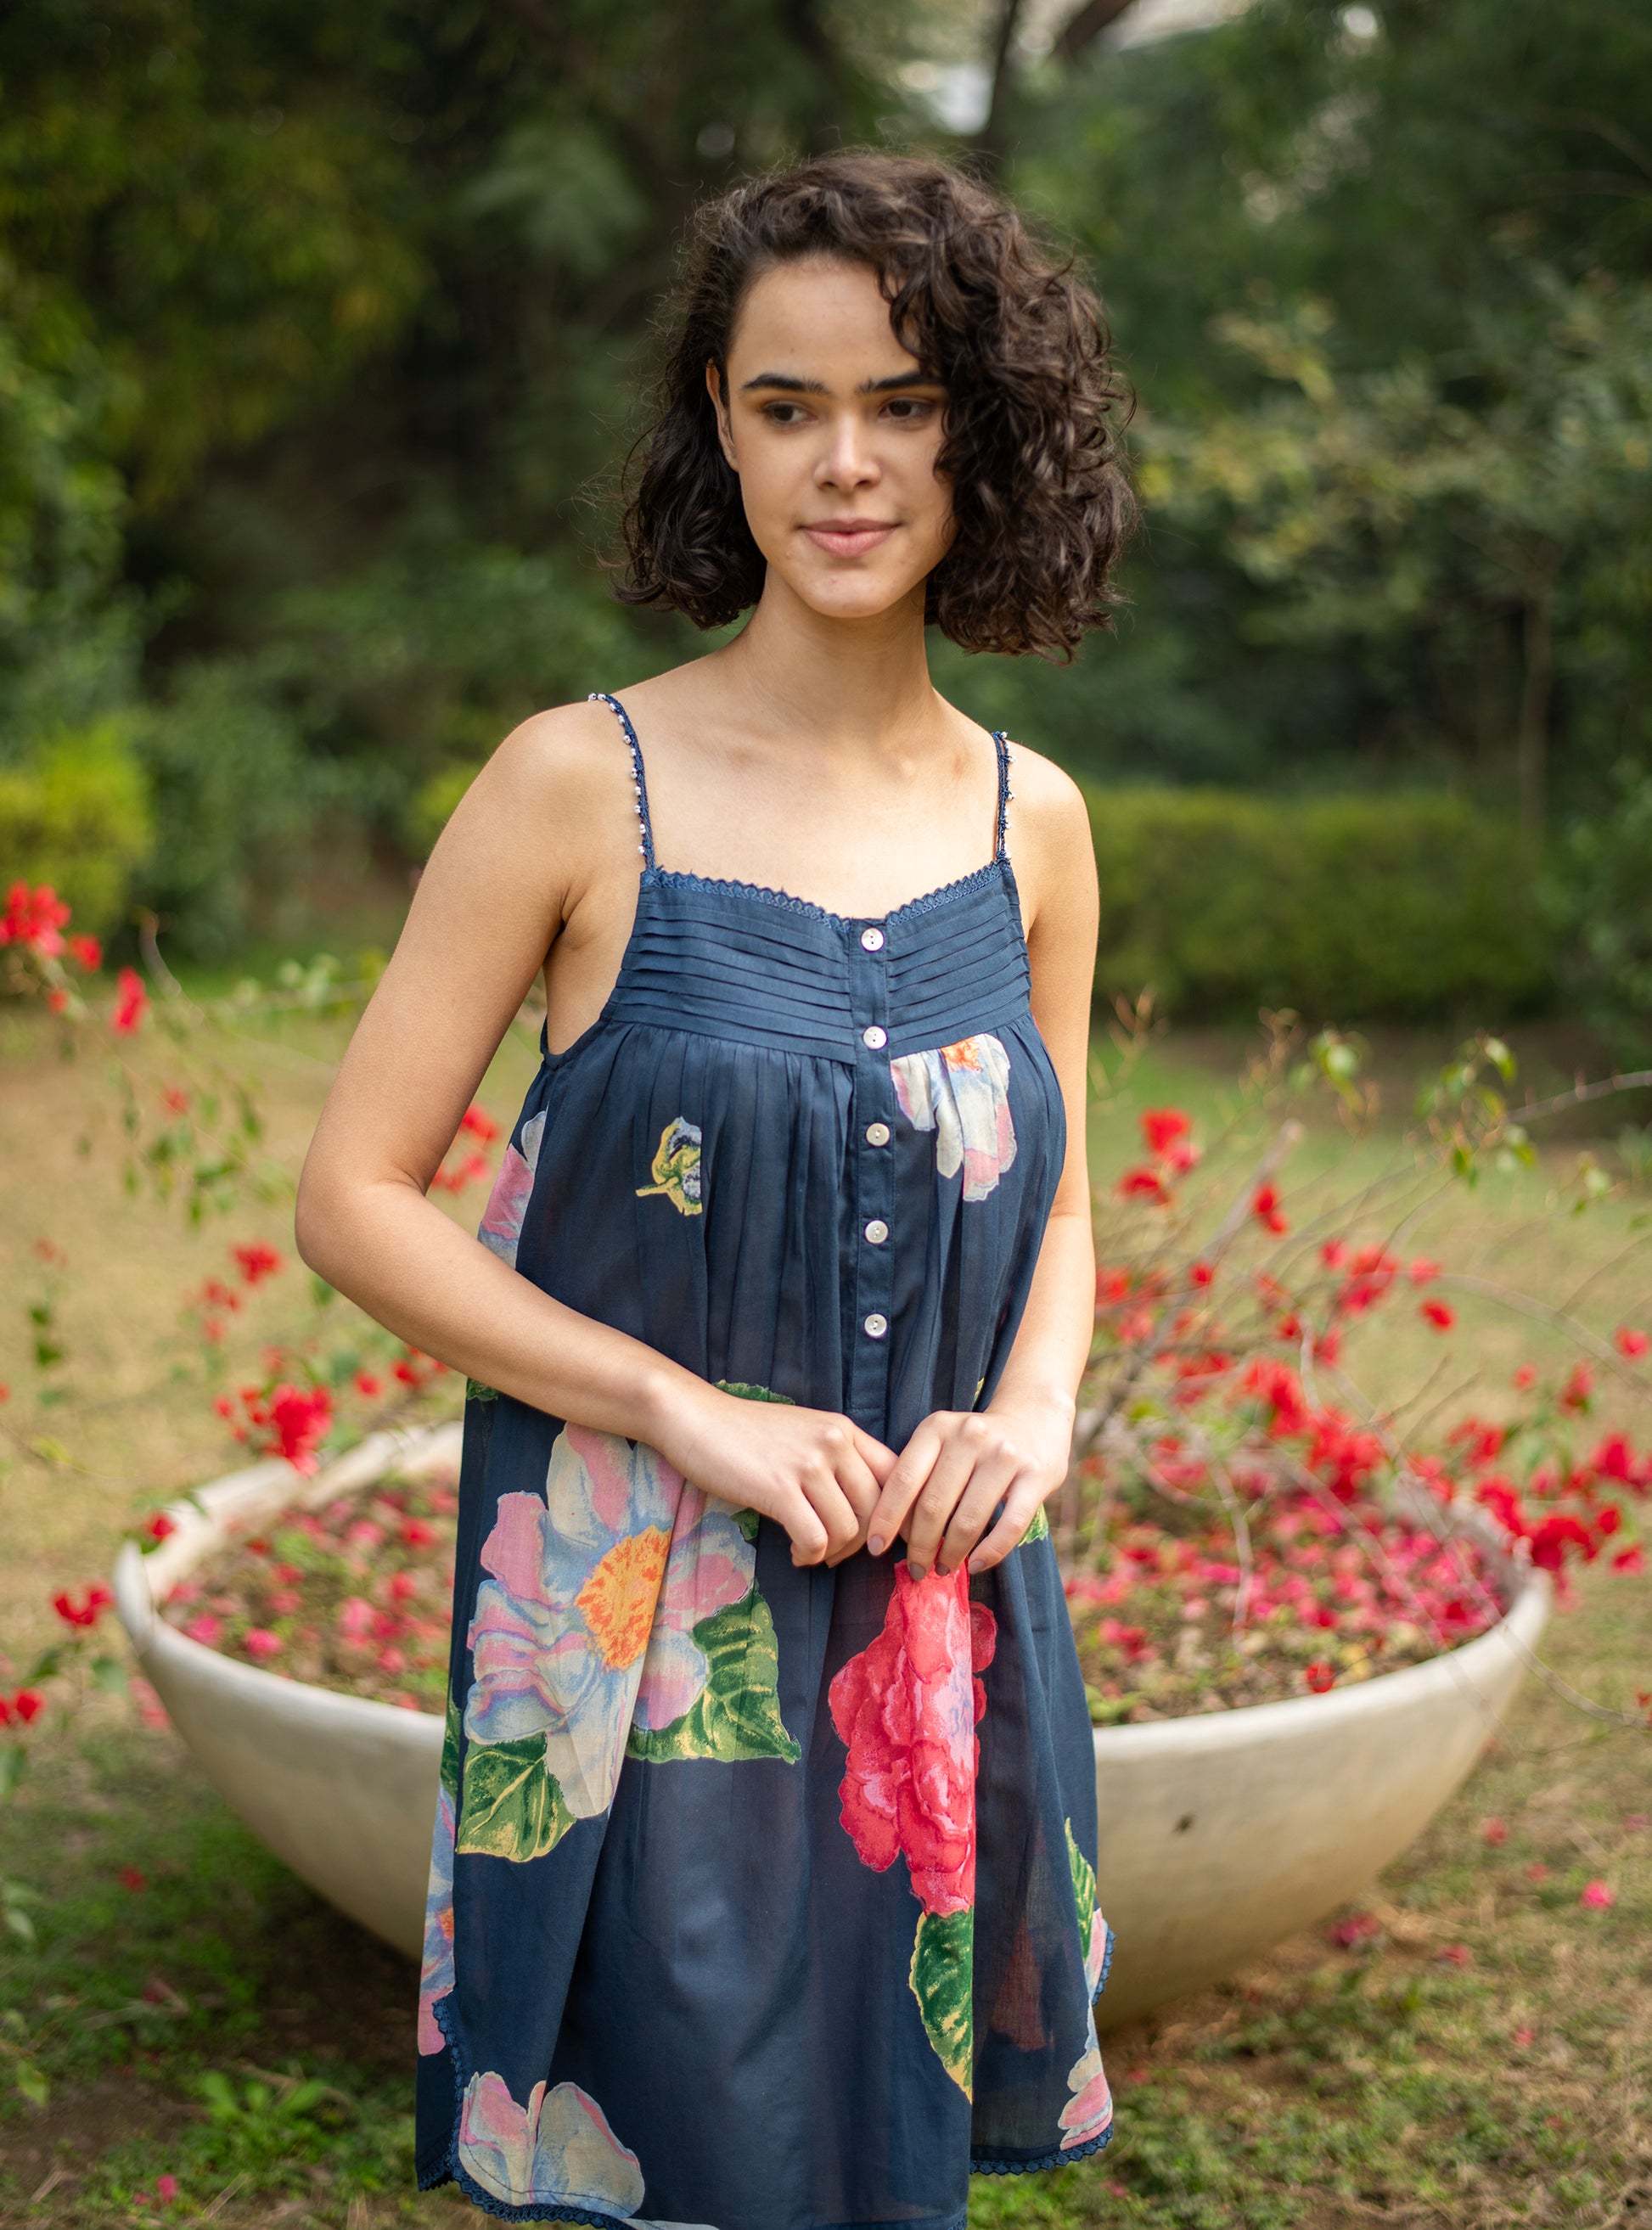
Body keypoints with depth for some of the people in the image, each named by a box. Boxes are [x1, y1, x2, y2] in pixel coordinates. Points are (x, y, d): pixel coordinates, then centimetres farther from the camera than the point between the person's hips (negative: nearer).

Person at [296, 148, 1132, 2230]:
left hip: (943, 1624, 4)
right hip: (640, 1627, -4)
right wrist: (691, 1411, -15)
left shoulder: (1031, 823, 3)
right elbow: (354, 1197, -8)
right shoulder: (584, 784, -9)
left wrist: (1031, 1413, -6)